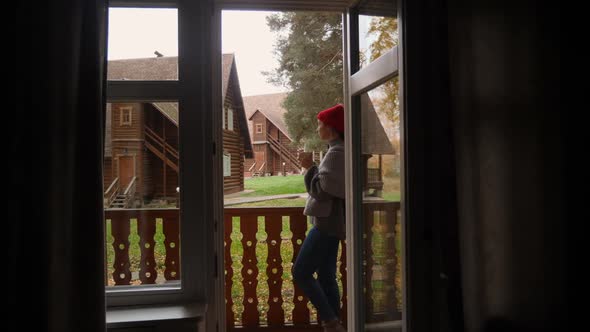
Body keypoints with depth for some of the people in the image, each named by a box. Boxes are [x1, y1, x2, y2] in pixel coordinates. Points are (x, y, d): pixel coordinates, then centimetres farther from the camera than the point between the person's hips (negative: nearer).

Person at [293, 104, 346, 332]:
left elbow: (322, 190, -19)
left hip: (327, 223, -10)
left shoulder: (336, 153, -16)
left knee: (301, 273, -5)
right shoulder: (340, 151, 16)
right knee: (326, 277, 11)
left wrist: (310, 168, -10)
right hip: (331, 222, 10)